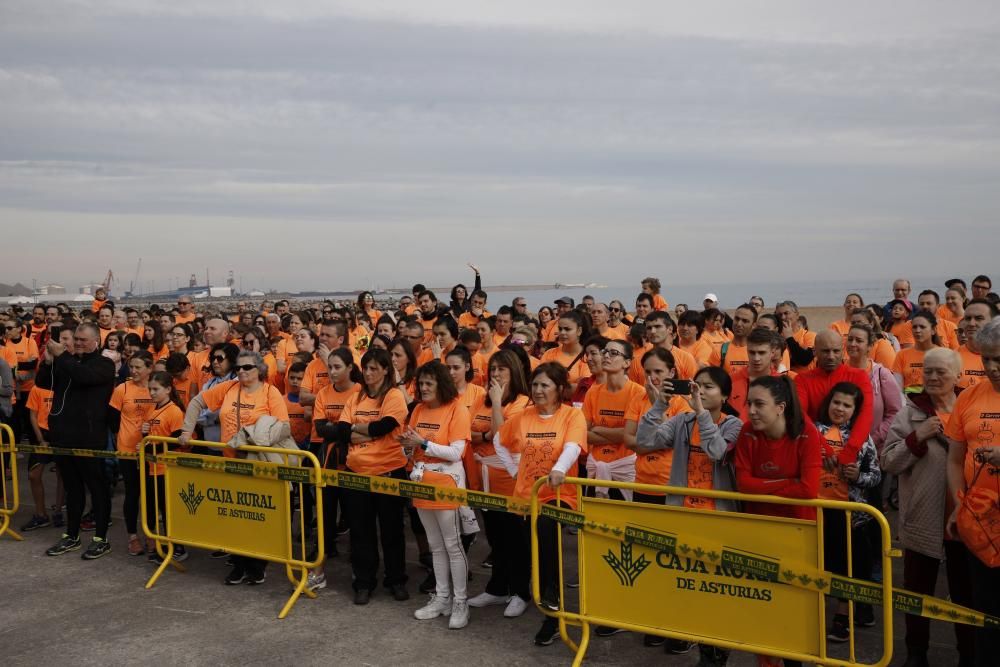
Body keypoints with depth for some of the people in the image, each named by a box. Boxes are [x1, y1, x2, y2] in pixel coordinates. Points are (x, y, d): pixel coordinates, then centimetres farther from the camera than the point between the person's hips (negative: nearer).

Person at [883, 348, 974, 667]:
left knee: (966, 592, 14)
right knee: (918, 591, 13)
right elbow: (888, 462, -7)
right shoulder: (909, 413, -3)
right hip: (922, 519, -1)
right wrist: (917, 437, -20)